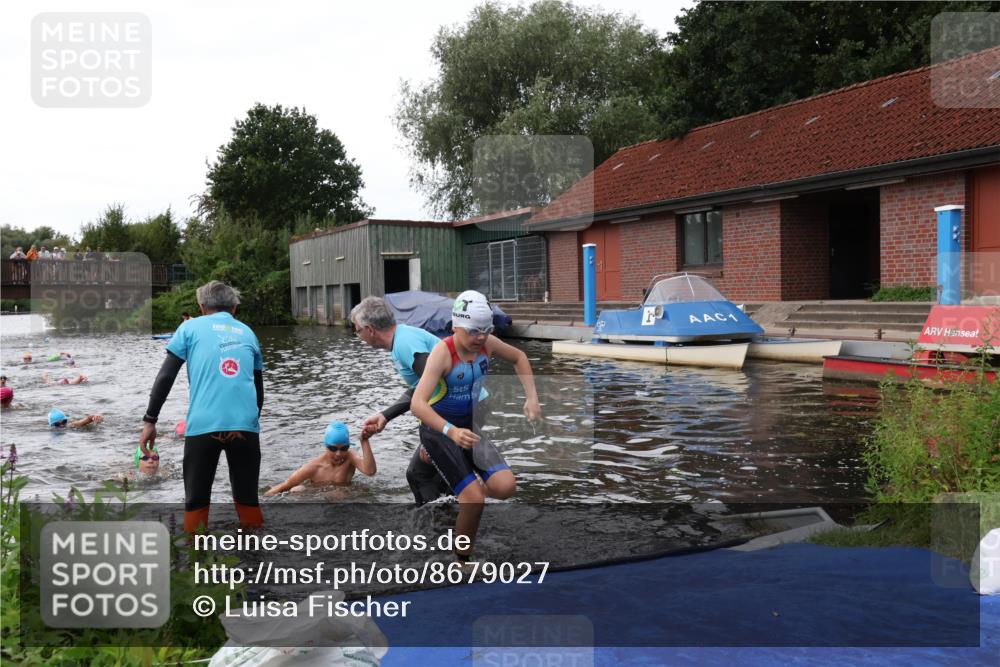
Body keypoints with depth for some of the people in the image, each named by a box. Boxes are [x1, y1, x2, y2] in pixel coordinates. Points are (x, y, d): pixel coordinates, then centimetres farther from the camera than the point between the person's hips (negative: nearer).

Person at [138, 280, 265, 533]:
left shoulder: (190, 327, 12)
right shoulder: (247, 332, 20)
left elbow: (165, 377, 4)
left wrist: (149, 420, 8)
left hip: (203, 426, -2)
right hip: (245, 425, 2)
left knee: (196, 502, 9)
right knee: (248, 499, 13)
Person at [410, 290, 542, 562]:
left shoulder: (486, 343, -9)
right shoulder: (442, 352, -25)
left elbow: (519, 358, 12)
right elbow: (417, 404, -35)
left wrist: (531, 397, 1)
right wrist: (451, 431, -49)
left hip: (468, 426, 5)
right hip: (438, 429, -5)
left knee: (505, 487, -15)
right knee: (475, 500, -18)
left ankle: (469, 492, 18)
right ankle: (463, 559, 6)